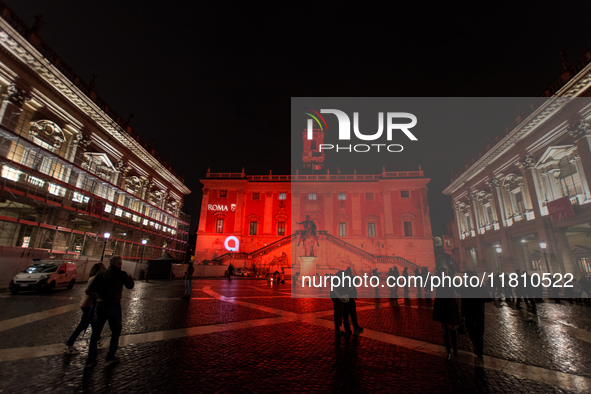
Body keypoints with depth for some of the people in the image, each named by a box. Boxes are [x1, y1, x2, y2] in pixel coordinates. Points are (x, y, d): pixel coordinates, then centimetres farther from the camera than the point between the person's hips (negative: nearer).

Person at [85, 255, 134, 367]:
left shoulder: (101, 274, 1)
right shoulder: (122, 274, -8)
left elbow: (89, 290, -4)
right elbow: (130, 286, 4)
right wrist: (130, 278, 20)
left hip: (100, 305, 3)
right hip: (114, 306, -3)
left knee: (95, 332, 16)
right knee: (116, 330, 15)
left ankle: (90, 359, 19)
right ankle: (111, 356, 17)